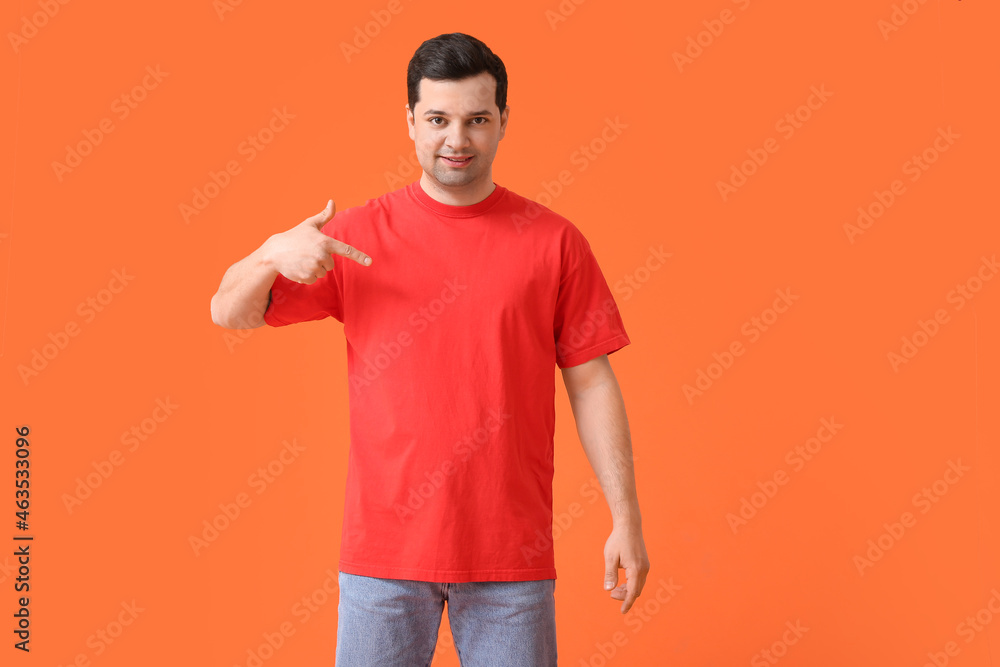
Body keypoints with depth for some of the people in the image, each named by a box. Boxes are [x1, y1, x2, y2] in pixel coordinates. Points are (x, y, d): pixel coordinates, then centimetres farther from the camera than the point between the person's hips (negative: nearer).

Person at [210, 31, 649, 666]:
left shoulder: (553, 240, 1)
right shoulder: (360, 233, 2)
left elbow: (592, 383, 1)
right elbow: (229, 313, 2)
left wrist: (626, 519, -3)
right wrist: (273, 253, -19)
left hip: (510, 550, 0)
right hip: (385, 546, 1)